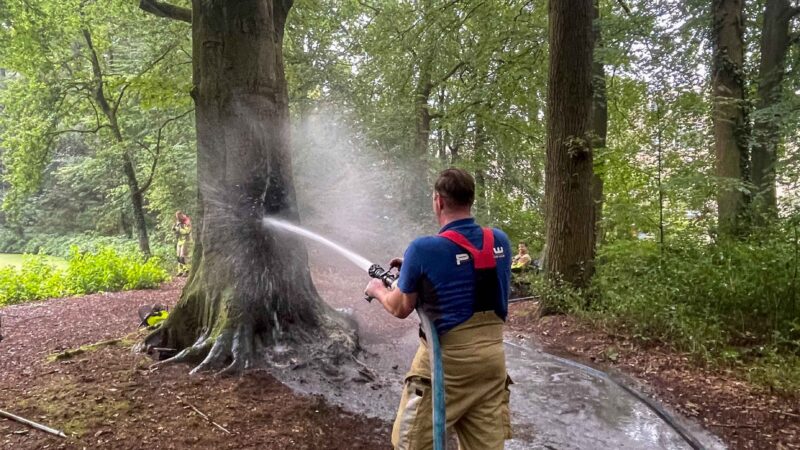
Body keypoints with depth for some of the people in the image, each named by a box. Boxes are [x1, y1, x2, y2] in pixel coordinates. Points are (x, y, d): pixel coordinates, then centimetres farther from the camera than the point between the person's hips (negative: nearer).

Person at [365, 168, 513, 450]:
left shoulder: (424, 249, -15)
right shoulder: (500, 241, 1)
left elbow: (400, 309, -3)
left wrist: (378, 291, 19)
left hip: (447, 359, -5)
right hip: (492, 357, 6)